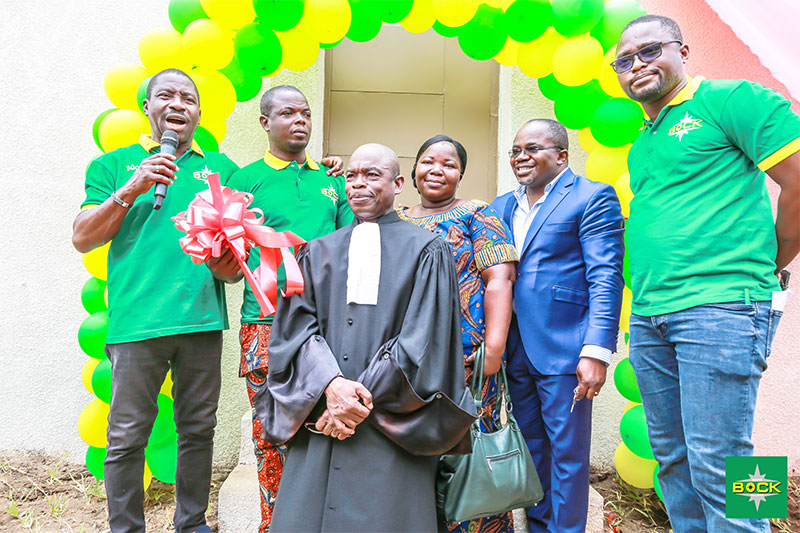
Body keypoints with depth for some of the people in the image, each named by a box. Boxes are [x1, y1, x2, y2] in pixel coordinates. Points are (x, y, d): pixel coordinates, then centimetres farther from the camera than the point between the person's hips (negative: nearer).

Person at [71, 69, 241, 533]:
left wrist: (231, 266, -7)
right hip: (137, 318, -1)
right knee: (127, 436, 2)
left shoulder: (221, 168, 16)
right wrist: (131, 190, -7)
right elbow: (82, 239, 4)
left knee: (199, 429, 10)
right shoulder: (114, 165, 11)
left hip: (203, 317, 2)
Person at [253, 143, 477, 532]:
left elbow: (423, 340, -6)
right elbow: (297, 326, 3)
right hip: (321, 418, 3)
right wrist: (330, 385, -15)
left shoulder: (426, 251, 3)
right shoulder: (319, 252, 14)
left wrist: (363, 398, -12)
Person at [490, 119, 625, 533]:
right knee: (530, 447, 18)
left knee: (567, 452, 5)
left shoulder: (593, 198, -3)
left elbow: (605, 278, -11)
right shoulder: (501, 207, 15)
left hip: (563, 349, -6)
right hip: (514, 351, 6)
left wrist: (597, 352, -19)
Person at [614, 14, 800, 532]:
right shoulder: (640, 148, 21)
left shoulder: (730, 99, 0)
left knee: (716, 468, -5)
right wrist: (648, 299, 15)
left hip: (719, 309, -7)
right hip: (649, 319, 8)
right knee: (673, 459, 13)